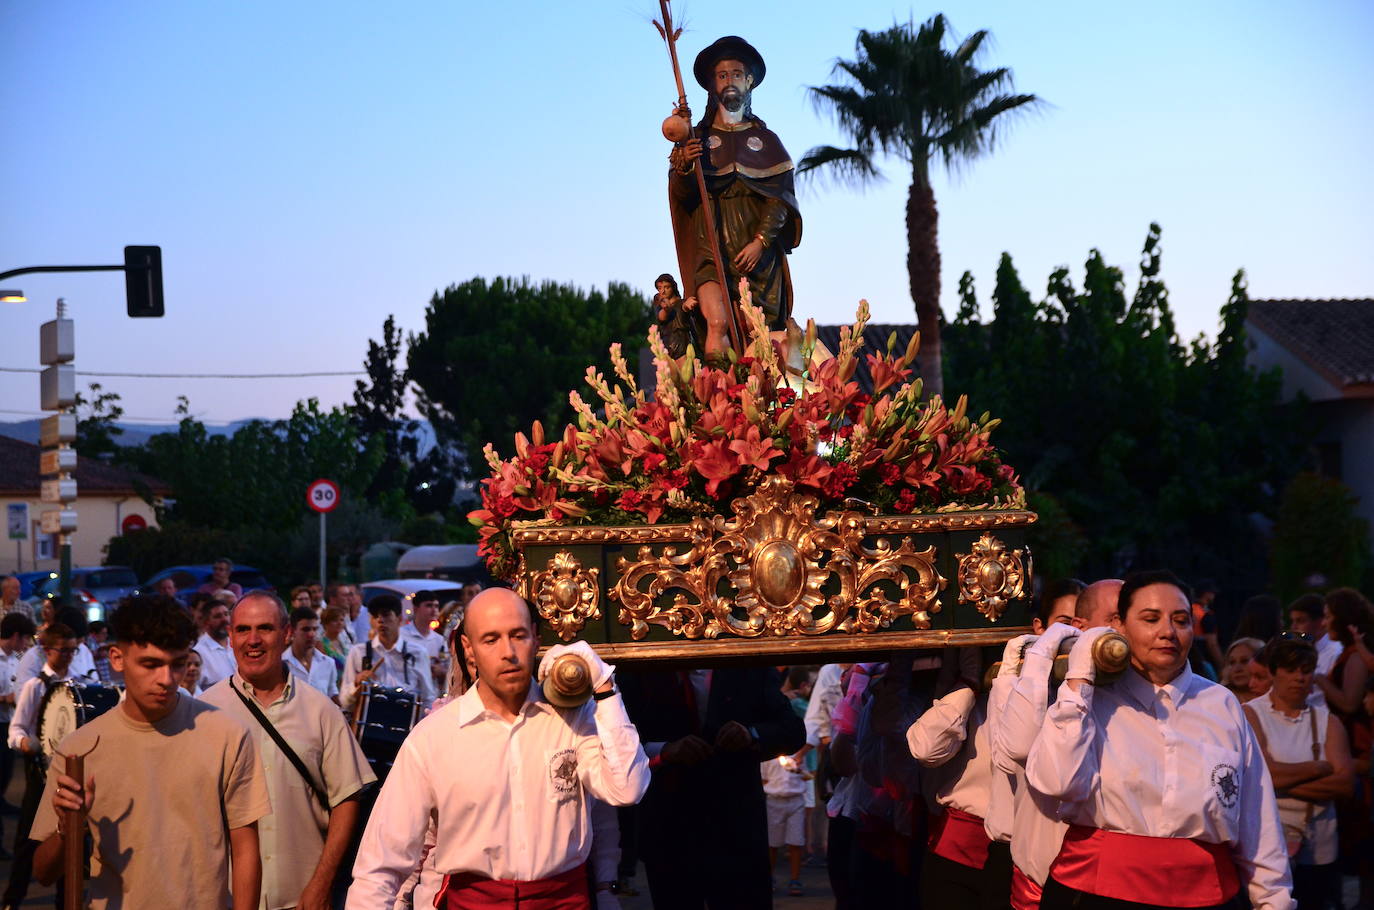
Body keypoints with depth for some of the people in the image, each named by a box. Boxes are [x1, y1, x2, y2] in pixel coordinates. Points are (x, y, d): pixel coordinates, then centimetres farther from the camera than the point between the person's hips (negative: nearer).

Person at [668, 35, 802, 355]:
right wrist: (682, 167, -18)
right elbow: (681, 195, 3)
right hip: (712, 245, -1)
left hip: (758, 251, 1)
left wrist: (760, 241, -11)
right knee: (717, 323, -21)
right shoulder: (698, 137, 13)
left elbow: (780, 196, 3)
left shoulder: (766, 140, 14)